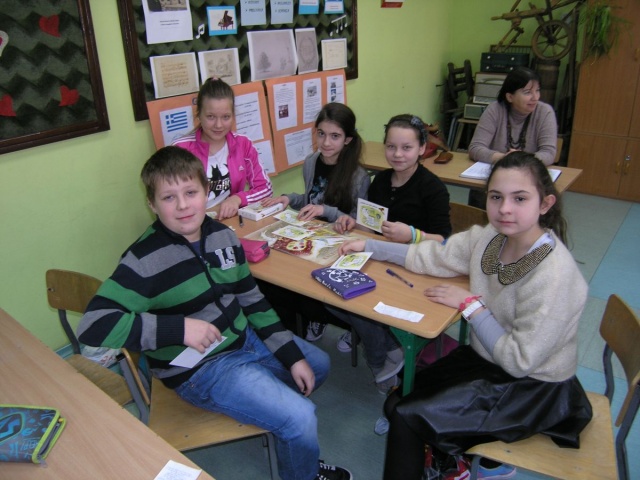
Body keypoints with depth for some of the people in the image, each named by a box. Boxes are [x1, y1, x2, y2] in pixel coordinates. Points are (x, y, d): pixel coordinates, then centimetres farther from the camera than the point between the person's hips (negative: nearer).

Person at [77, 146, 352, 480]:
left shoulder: (222, 235, -2)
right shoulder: (145, 259, -22)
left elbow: (251, 300, 5)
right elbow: (92, 325, -29)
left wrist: (292, 356, 1)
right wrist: (179, 328, -34)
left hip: (245, 339, 8)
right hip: (199, 368, -8)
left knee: (317, 365, 21)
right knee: (301, 419, -16)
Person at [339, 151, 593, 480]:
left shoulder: (553, 276, -30)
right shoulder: (490, 237, -10)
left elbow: (520, 360, -25)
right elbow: (432, 257, 0)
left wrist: (470, 305, -21)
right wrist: (369, 246, 1)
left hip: (532, 389, -7)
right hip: (487, 360, 7)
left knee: (407, 418, -11)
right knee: (398, 401, 4)